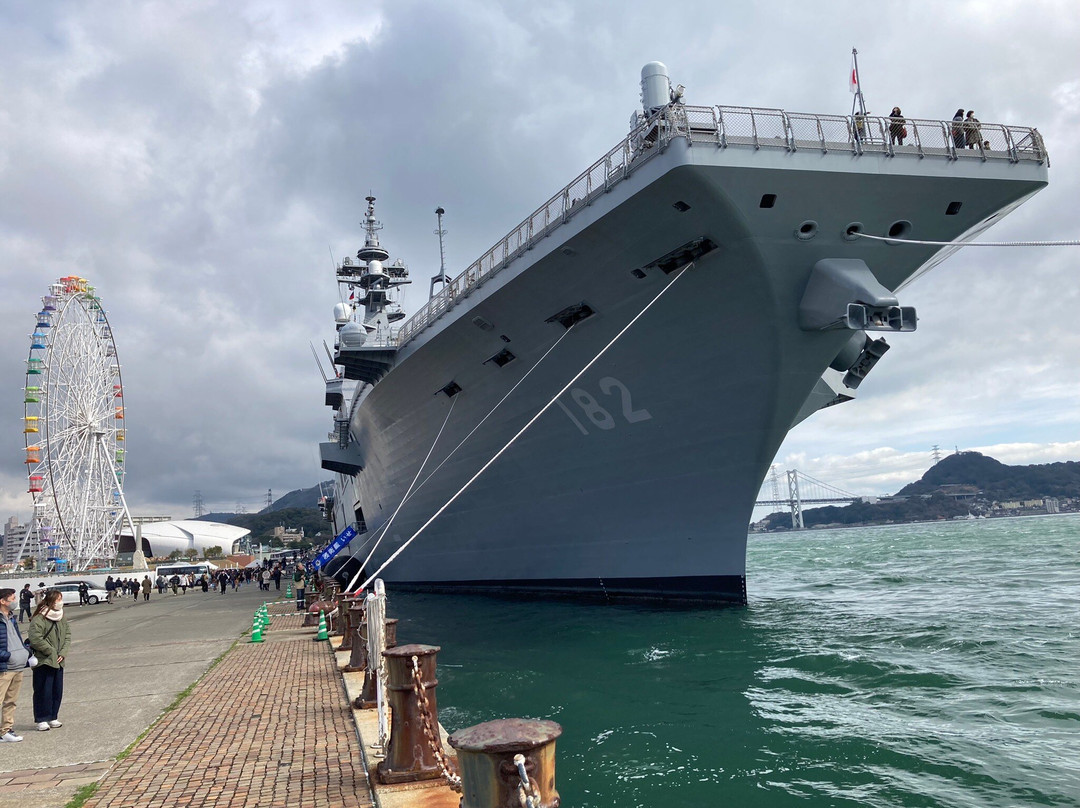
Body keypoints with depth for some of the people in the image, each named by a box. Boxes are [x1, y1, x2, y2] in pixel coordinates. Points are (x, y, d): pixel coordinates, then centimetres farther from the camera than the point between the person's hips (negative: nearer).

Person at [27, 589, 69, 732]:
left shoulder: (62, 618, 9)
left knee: (57, 691, 12)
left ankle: (52, 718, 24)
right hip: (43, 661, -7)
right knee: (43, 691, -2)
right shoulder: (39, 619, -16)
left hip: (58, 661, 7)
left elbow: (67, 635, 13)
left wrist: (63, 653, -1)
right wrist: (51, 652, -15)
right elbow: (35, 639, -22)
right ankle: (42, 720, 9)